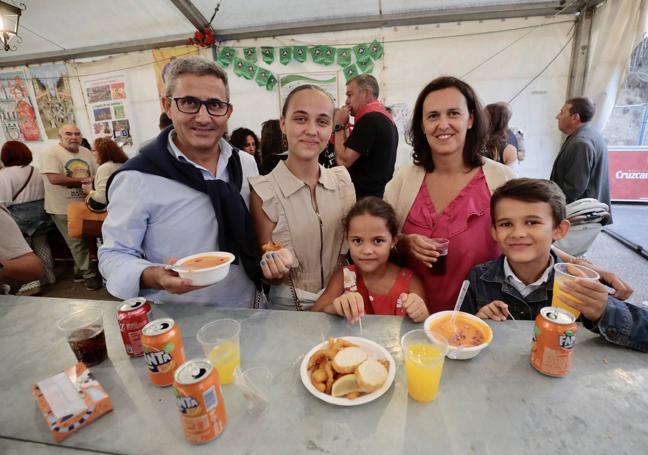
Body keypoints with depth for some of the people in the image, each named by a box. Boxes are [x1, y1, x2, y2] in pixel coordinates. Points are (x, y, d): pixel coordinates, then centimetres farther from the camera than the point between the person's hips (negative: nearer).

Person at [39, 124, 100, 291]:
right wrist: (82, 180, -19)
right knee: (77, 242, 2)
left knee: (85, 239, 16)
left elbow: (96, 174, 12)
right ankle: (89, 274, 14)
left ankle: (80, 271, 33)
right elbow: (54, 178, -23)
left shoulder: (86, 152, 8)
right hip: (64, 208, -6)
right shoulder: (50, 153, -12)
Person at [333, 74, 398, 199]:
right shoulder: (386, 117, 15)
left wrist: (339, 125, -8)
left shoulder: (369, 119, -17)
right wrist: (345, 128, 9)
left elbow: (343, 160, -20)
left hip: (365, 196, -10)